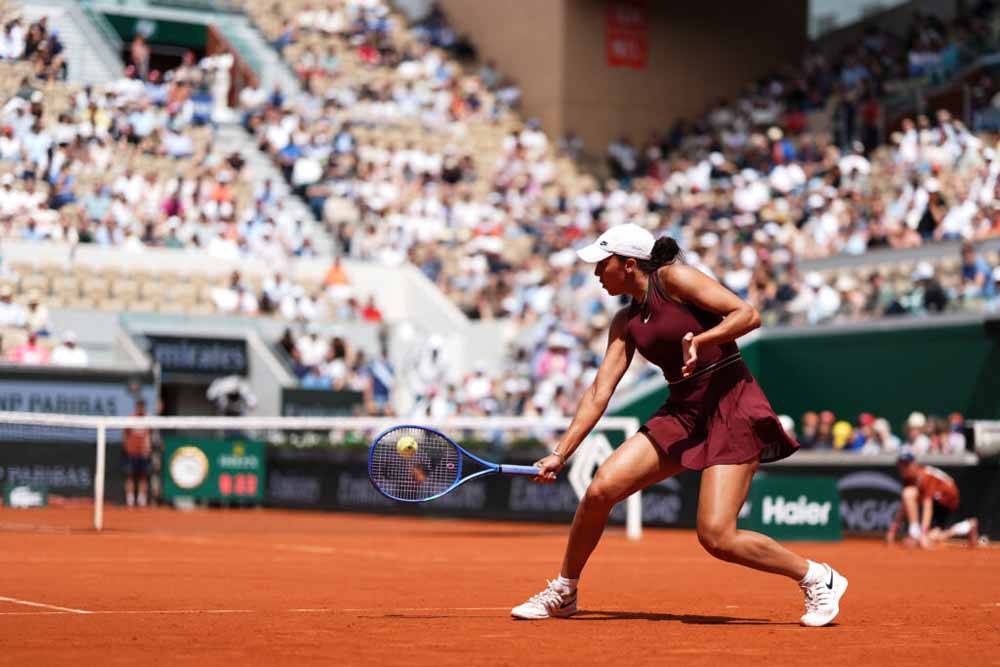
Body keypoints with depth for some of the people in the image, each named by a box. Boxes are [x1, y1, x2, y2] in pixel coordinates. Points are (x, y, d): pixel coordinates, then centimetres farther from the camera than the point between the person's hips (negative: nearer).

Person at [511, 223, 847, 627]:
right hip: (682, 413, 7)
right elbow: (600, 392, 8)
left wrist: (698, 340, -28)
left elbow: (749, 315, -13)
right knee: (601, 489, -9)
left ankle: (818, 579, 4)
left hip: (732, 407, -7)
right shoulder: (626, 322, 12)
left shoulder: (673, 278, -8)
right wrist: (560, 454, 2)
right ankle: (563, 594, 10)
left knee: (716, 537, -16)